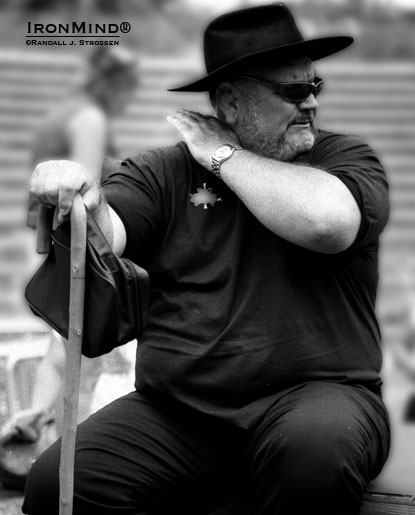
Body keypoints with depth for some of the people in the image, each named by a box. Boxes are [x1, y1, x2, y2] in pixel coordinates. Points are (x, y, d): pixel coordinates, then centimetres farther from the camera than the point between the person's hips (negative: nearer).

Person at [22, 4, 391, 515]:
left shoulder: (346, 158, 8)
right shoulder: (165, 172, 11)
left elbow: (327, 222, -15)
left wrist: (225, 155, -4)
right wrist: (84, 203, -29)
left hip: (312, 393, -1)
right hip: (173, 410, 1)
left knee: (317, 446, -35)